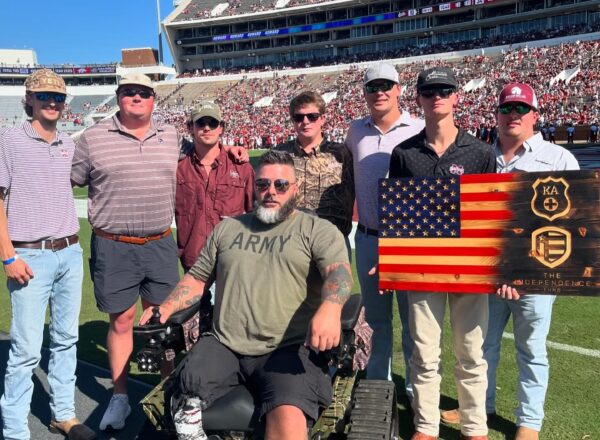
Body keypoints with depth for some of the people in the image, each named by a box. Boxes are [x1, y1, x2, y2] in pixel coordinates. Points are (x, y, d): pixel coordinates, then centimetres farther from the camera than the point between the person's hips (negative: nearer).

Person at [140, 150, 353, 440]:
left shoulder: (319, 230, 6)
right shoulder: (227, 228, 21)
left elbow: (338, 271, -12)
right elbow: (198, 277, 26)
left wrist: (330, 308, -34)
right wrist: (166, 307, 8)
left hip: (288, 349, -3)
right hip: (223, 345, 4)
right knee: (186, 399, -21)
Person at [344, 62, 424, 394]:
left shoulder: (418, 131, -6)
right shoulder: (355, 131, 7)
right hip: (367, 239, 4)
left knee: (412, 319, 6)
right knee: (376, 318, 16)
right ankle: (377, 382, 30)